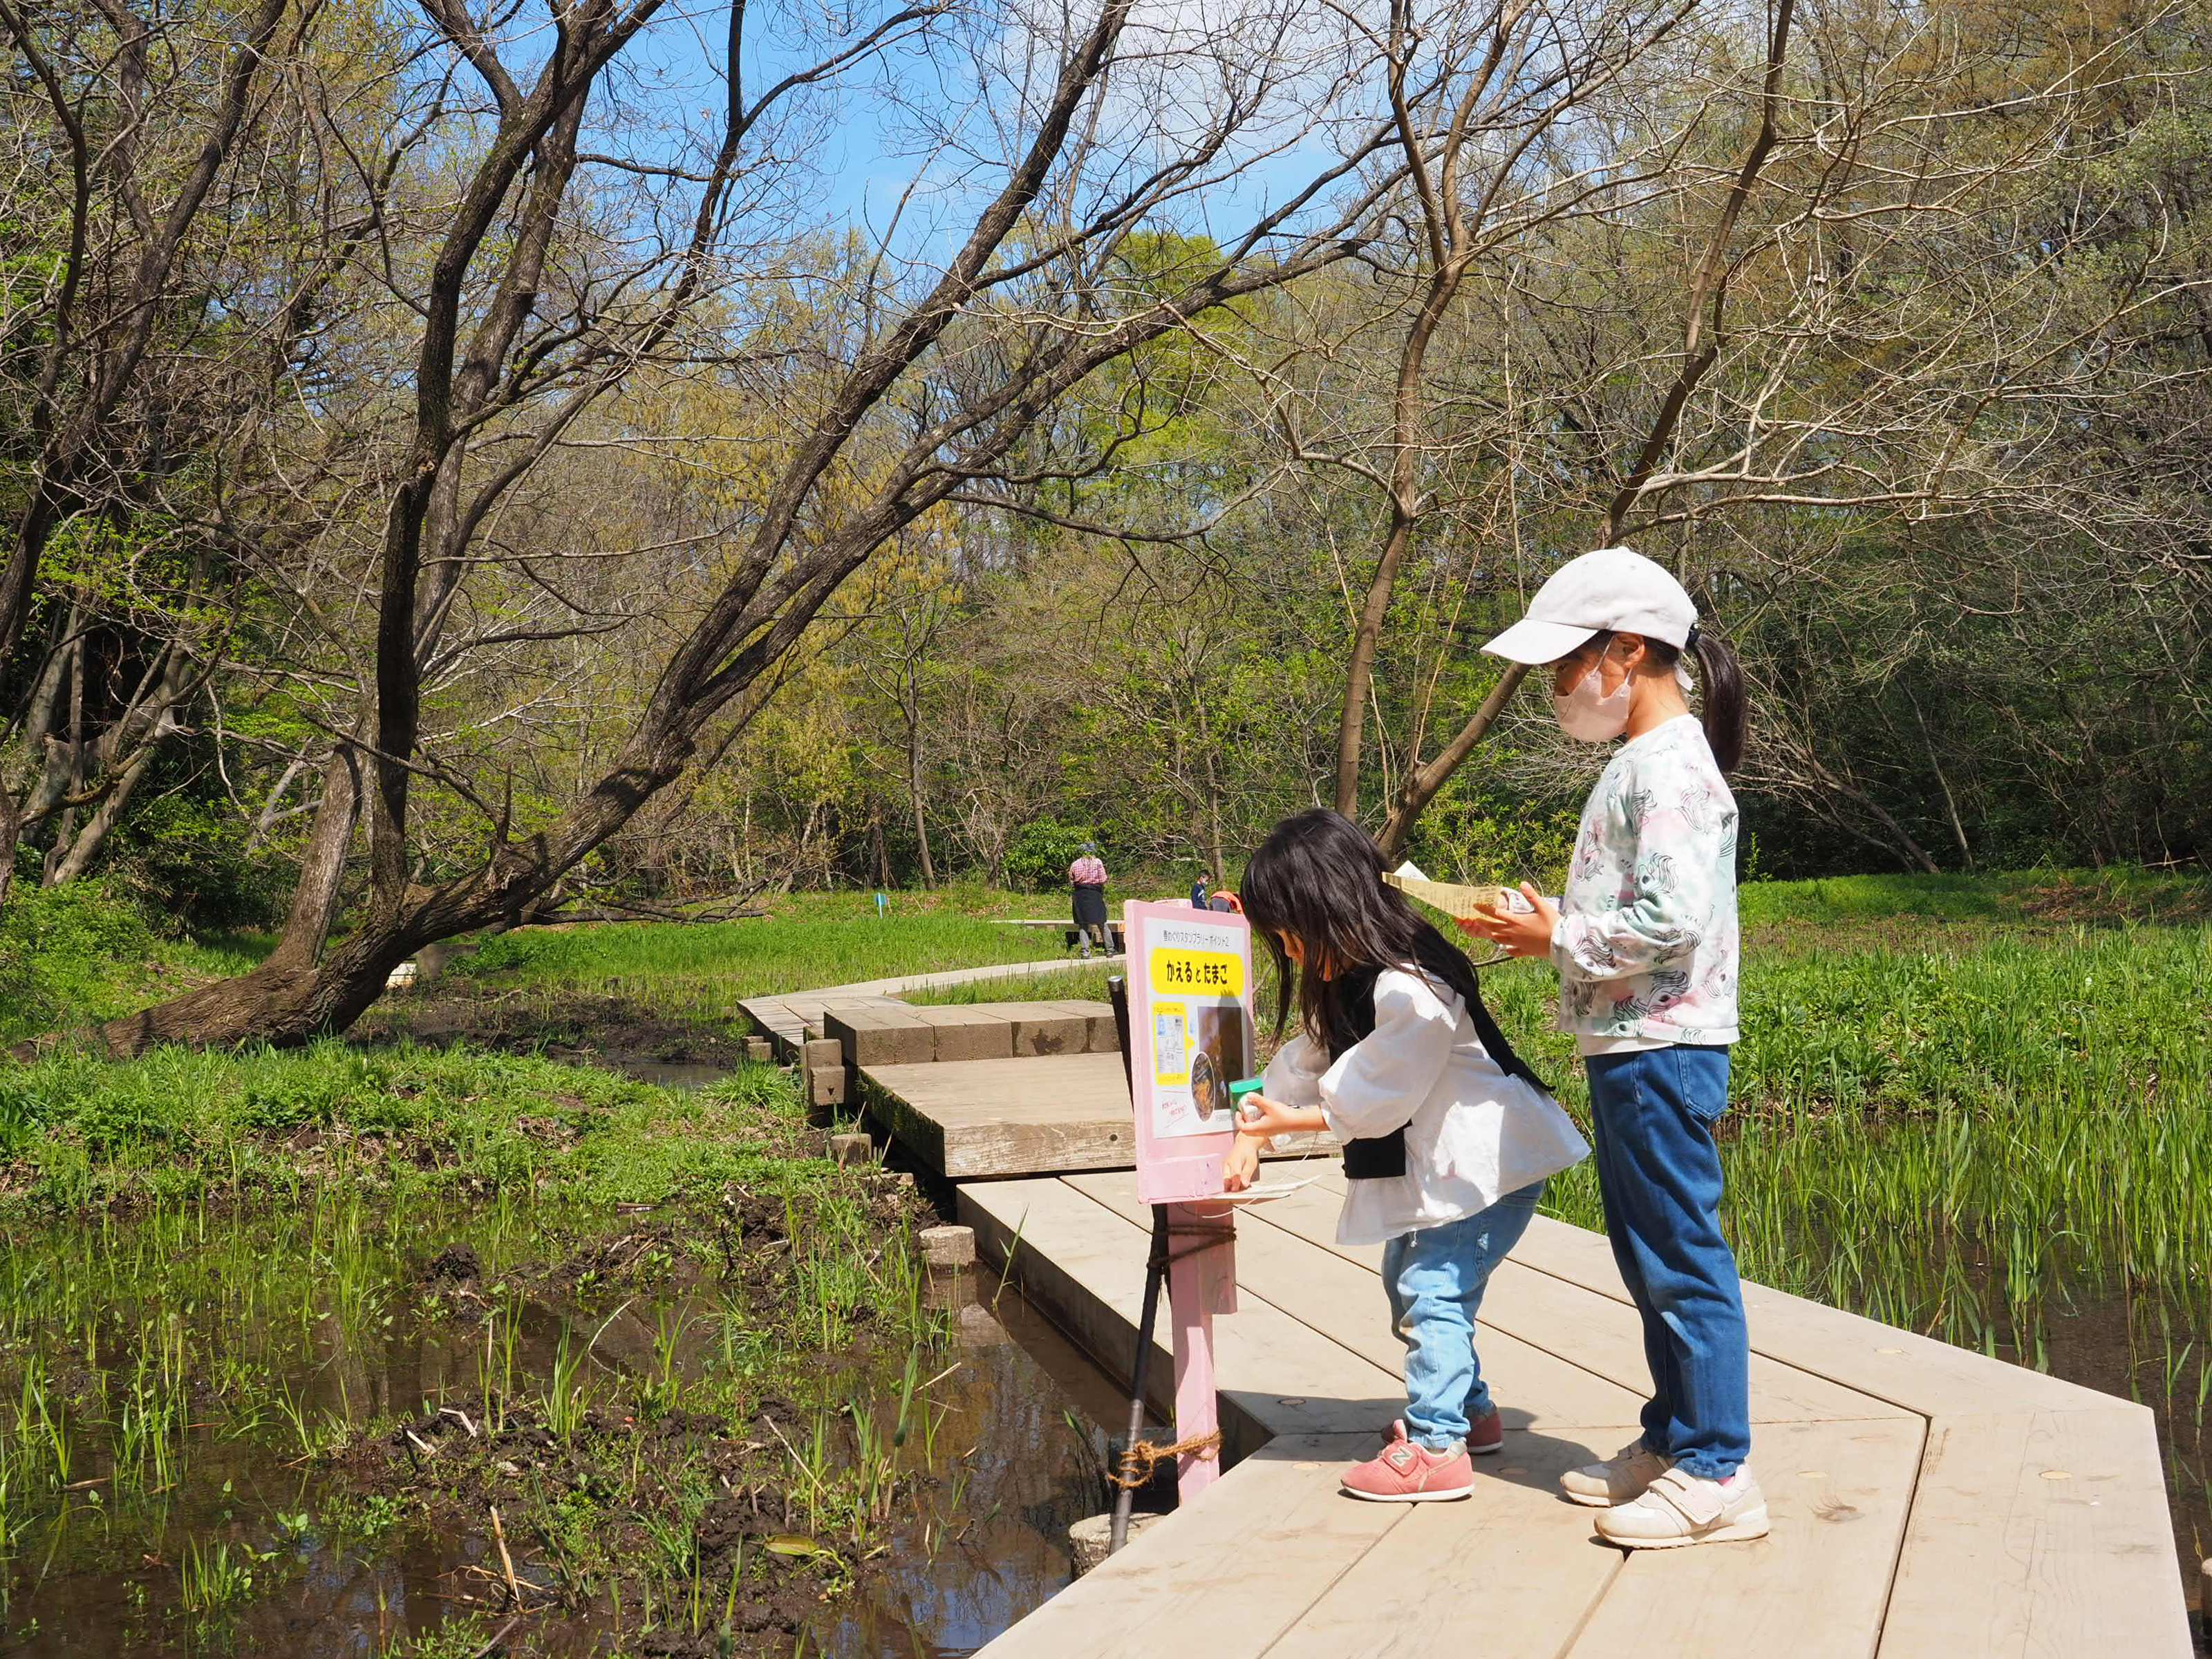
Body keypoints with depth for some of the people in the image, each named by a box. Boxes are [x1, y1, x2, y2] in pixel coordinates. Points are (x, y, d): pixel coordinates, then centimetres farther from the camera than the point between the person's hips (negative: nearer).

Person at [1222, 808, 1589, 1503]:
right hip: (1435, 1160, 11)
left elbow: (1376, 1099, -24)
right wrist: (1248, 1140, 2)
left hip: (1490, 1158, -11)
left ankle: (1437, 1447, -5)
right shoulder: (1348, 979, 5)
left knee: (1433, 1290, -11)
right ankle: (1471, 1411, 32)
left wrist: (1293, 1118, -12)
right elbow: (1304, 1061, 10)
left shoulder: (1410, 991, -28)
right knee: (1406, 1277, 19)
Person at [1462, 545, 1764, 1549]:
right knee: (1648, 1258, 18)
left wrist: (1559, 939, -14)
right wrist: (1550, 931, 9)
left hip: (1662, 1051, -11)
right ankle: (1672, 1439, 29)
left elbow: (1672, 918, -25)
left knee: (1681, 1258, -4)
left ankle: (1717, 1472, 5)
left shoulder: (1671, 765, -16)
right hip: (1628, 1049, 11)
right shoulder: (1640, 761, 16)